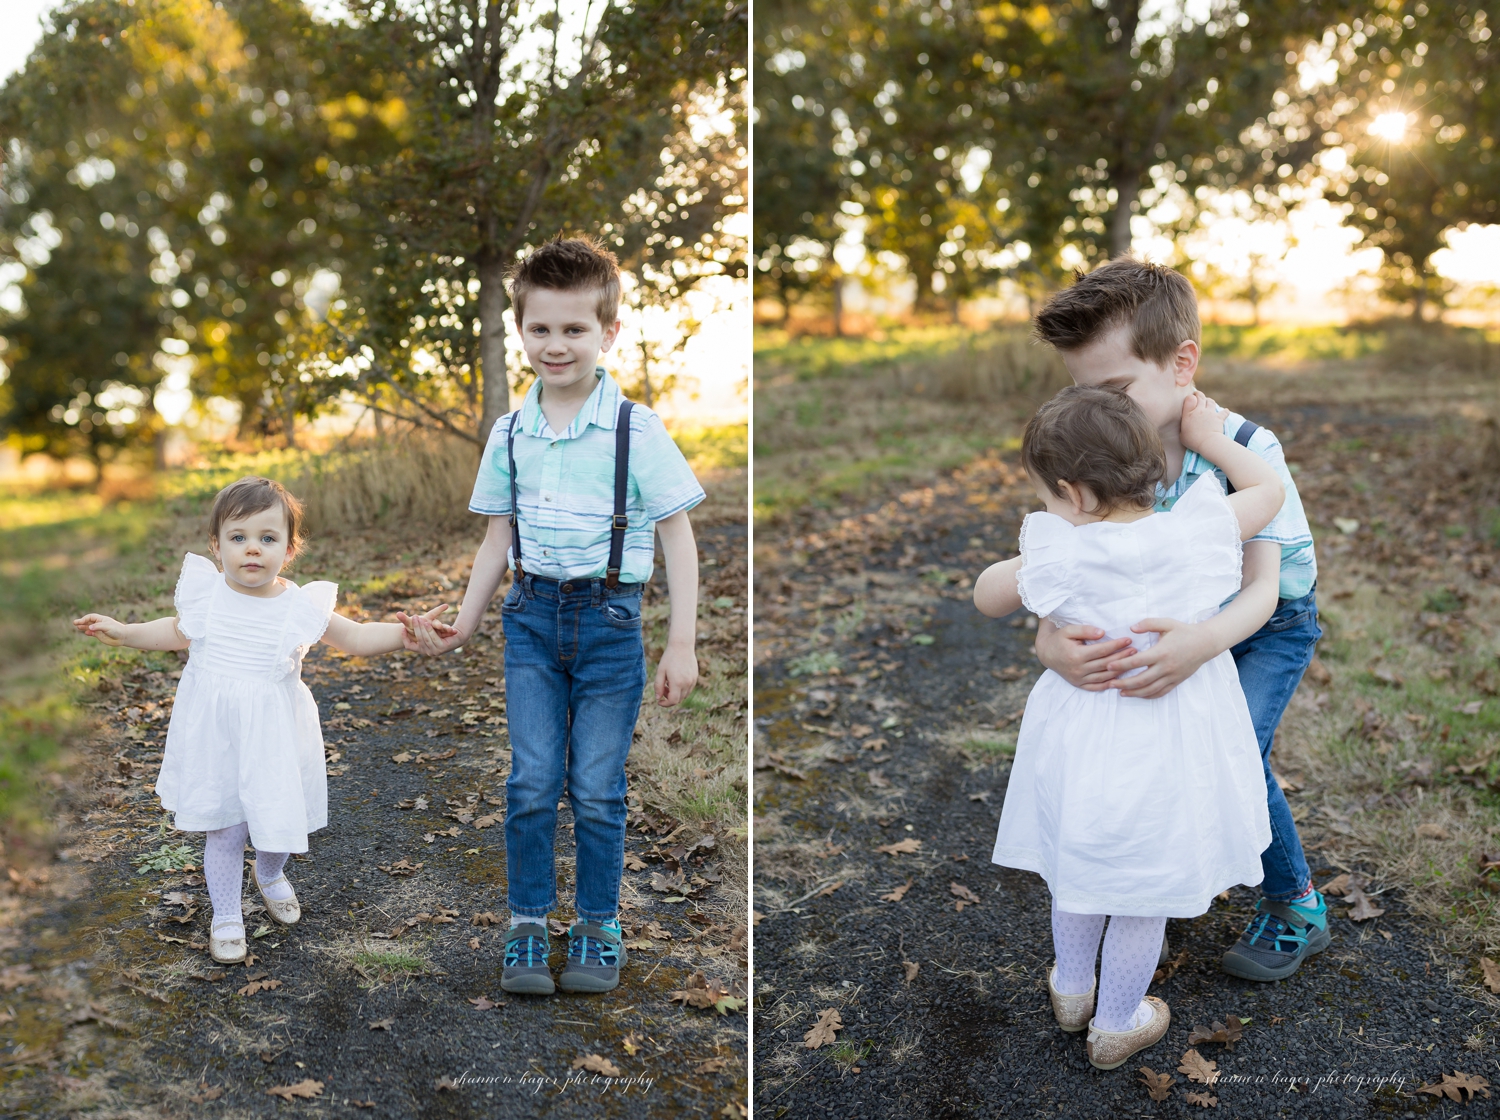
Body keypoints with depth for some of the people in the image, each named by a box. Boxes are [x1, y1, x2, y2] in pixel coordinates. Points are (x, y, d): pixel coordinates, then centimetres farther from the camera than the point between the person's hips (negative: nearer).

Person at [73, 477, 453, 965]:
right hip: (214, 736, 0)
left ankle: (270, 876, 45)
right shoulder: (206, 593, -4)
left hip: (273, 736, 0)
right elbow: (178, 632, 17)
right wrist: (122, 632, 11)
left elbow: (357, 638, -3)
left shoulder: (301, 605, -9)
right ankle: (225, 916, 26)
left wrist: (403, 632, -20)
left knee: (279, 821, 10)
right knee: (224, 829, 4)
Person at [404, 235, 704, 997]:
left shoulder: (636, 429, -7)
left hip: (608, 619, -3)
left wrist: (682, 642, -9)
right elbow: (497, 541, 13)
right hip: (532, 616, 3)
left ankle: (598, 927, 23)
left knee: (597, 788, 5)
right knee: (532, 782, 2)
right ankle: (527, 927, 18)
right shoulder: (510, 434, 5)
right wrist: (460, 630, 10)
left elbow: (676, 534, -5)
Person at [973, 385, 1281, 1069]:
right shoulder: (1197, 531, -17)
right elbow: (1270, 488, 2)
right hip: (1169, 747, 0)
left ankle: (1071, 989, 47)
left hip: (1084, 736, 0)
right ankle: (1116, 1024, 37)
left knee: (1078, 861, 25)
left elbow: (987, 597, -2)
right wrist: (1209, 440, 11)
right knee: (1145, 888, 18)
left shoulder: (1056, 557, -21)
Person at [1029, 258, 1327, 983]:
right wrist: (1051, 642, -50)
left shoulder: (1248, 451, -31)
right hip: (1193, 616, 5)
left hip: (1274, 623, -4)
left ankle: (1296, 907, 5)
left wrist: (1206, 641, -58)